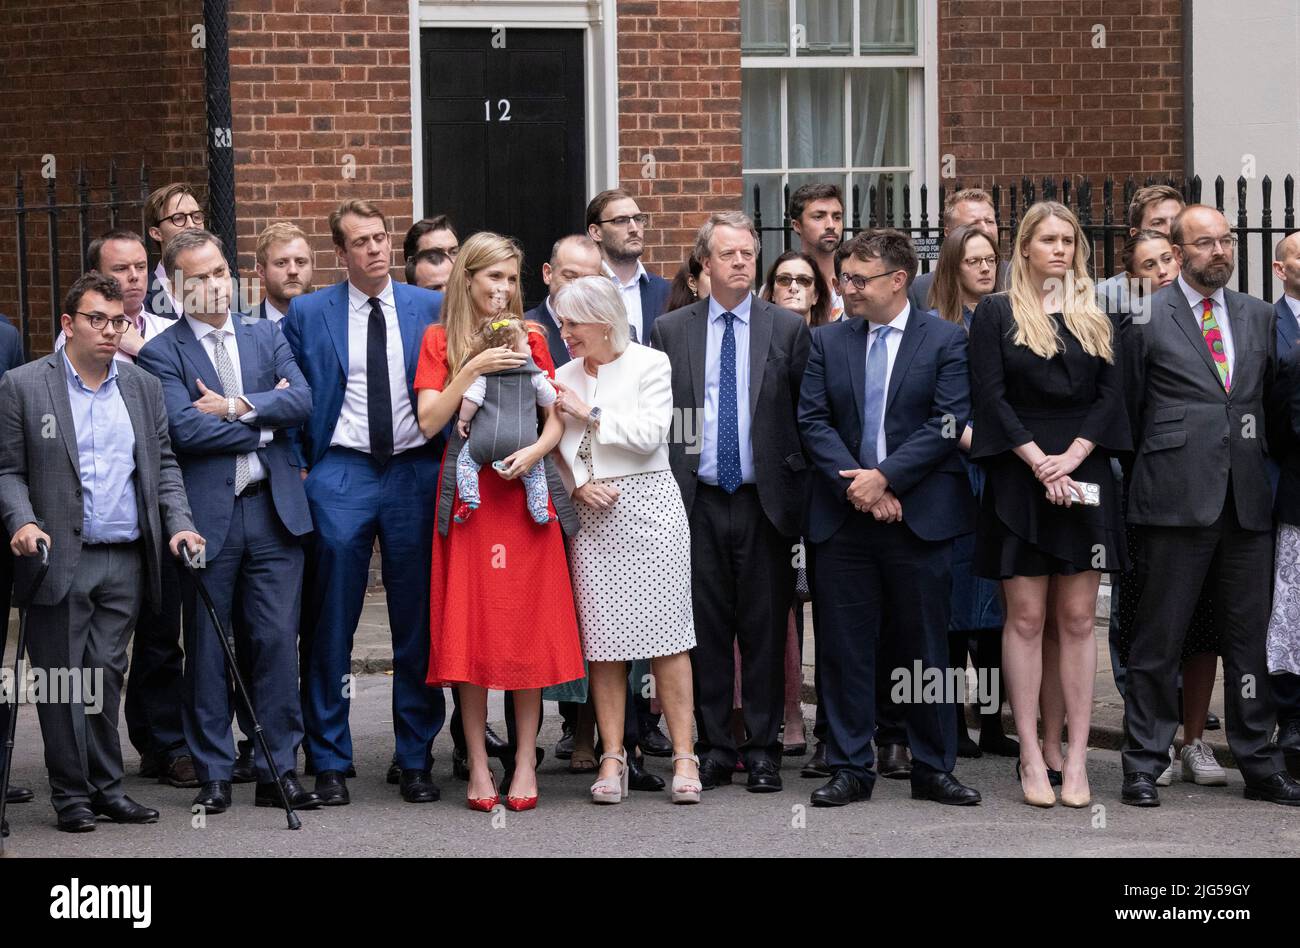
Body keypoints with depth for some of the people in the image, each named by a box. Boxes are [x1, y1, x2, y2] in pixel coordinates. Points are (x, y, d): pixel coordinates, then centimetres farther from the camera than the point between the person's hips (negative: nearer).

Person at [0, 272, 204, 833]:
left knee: (106, 675, 4)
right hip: (59, 559, -3)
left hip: (125, 561, 3)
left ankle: (106, 786, 12)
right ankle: (71, 794, 9)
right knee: (63, 679, 1)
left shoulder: (144, 388, 13)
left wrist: (179, 523, 2)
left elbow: (163, 465, 15)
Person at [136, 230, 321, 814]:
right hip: (207, 517, -2)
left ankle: (278, 770, 9)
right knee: (206, 648, 4)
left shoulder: (268, 337, 13)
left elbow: (302, 401, -2)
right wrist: (265, 421, -6)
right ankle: (214, 775, 13)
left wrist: (238, 407, -13)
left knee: (277, 640, 2)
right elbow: (185, 428, -13)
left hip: (273, 509, 3)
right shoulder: (161, 353, 0)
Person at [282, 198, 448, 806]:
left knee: (417, 622, 4)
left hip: (415, 472, 1)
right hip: (340, 475, -1)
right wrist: (299, 469, 3)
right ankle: (329, 761, 10)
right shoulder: (307, 314, 4)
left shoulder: (431, 307, 6)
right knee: (332, 624, 1)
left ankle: (416, 759, 13)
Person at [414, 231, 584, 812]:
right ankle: (478, 765, 3)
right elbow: (429, 422, -6)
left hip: (522, 491, 1)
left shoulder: (529, 339, 10)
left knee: (528, 627, 0)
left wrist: (537, 449, -14)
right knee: (469, 629, -2)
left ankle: (526, 760, 5)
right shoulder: (440, 340, 5)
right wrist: (473, 369, -15)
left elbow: (556, 419, 6)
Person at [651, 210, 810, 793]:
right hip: (697, 501, 1)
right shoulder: (670, 331, 7)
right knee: (705, 628, 4)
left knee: (765, 629, 2)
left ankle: (762, 750, 8)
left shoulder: (787, 329, 5)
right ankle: (714, 748, 11)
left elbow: (806, 413, 5)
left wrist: (798, 492, -1)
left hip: (765, 500, -1)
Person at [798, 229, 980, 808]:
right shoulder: (827, 342, 10)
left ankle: (933, 769, 13)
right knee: (844, 647, 3)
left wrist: (885, 476, -14)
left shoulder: (945, 341, 2)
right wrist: (854, 485, -11)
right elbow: (813, 421, 3)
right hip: (842, 518, 2)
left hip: (919, 515, -2)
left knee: (924, 647, 4)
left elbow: (950, 422, -7)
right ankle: (849, 769, 11)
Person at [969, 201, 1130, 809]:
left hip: (1083, 476, 3)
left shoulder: (1096, 320, 13)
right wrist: (1040, 462, -12)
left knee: (1078, 618, 0)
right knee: (1026, 617, -3)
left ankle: (1077, 759, -1)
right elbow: (990, 396, -4)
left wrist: (1072, 456, -10)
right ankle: (1031, 756, -1)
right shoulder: (996, 314, 4)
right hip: (1019, 477, -2)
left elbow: (1111, 395, 5)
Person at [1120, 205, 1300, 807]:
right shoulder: (1146, 316, 0)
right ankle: (1144, 763, 7)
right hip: (1178, 498, -4)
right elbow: (1126, 408, 3)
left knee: (1248, 634, 9)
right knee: (1159, 637, 0)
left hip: (1247, 502, 4)